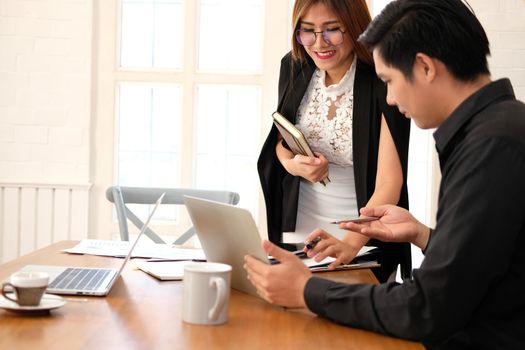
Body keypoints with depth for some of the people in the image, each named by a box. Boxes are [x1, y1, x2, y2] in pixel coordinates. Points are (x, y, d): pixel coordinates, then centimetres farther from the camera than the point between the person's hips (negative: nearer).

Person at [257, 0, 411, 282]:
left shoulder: (383, 81, -22)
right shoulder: (294, 67, -7)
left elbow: (389, 182, -27)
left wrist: (351, 244, -41)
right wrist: (292, 164, -14)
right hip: (299, 226, 4)